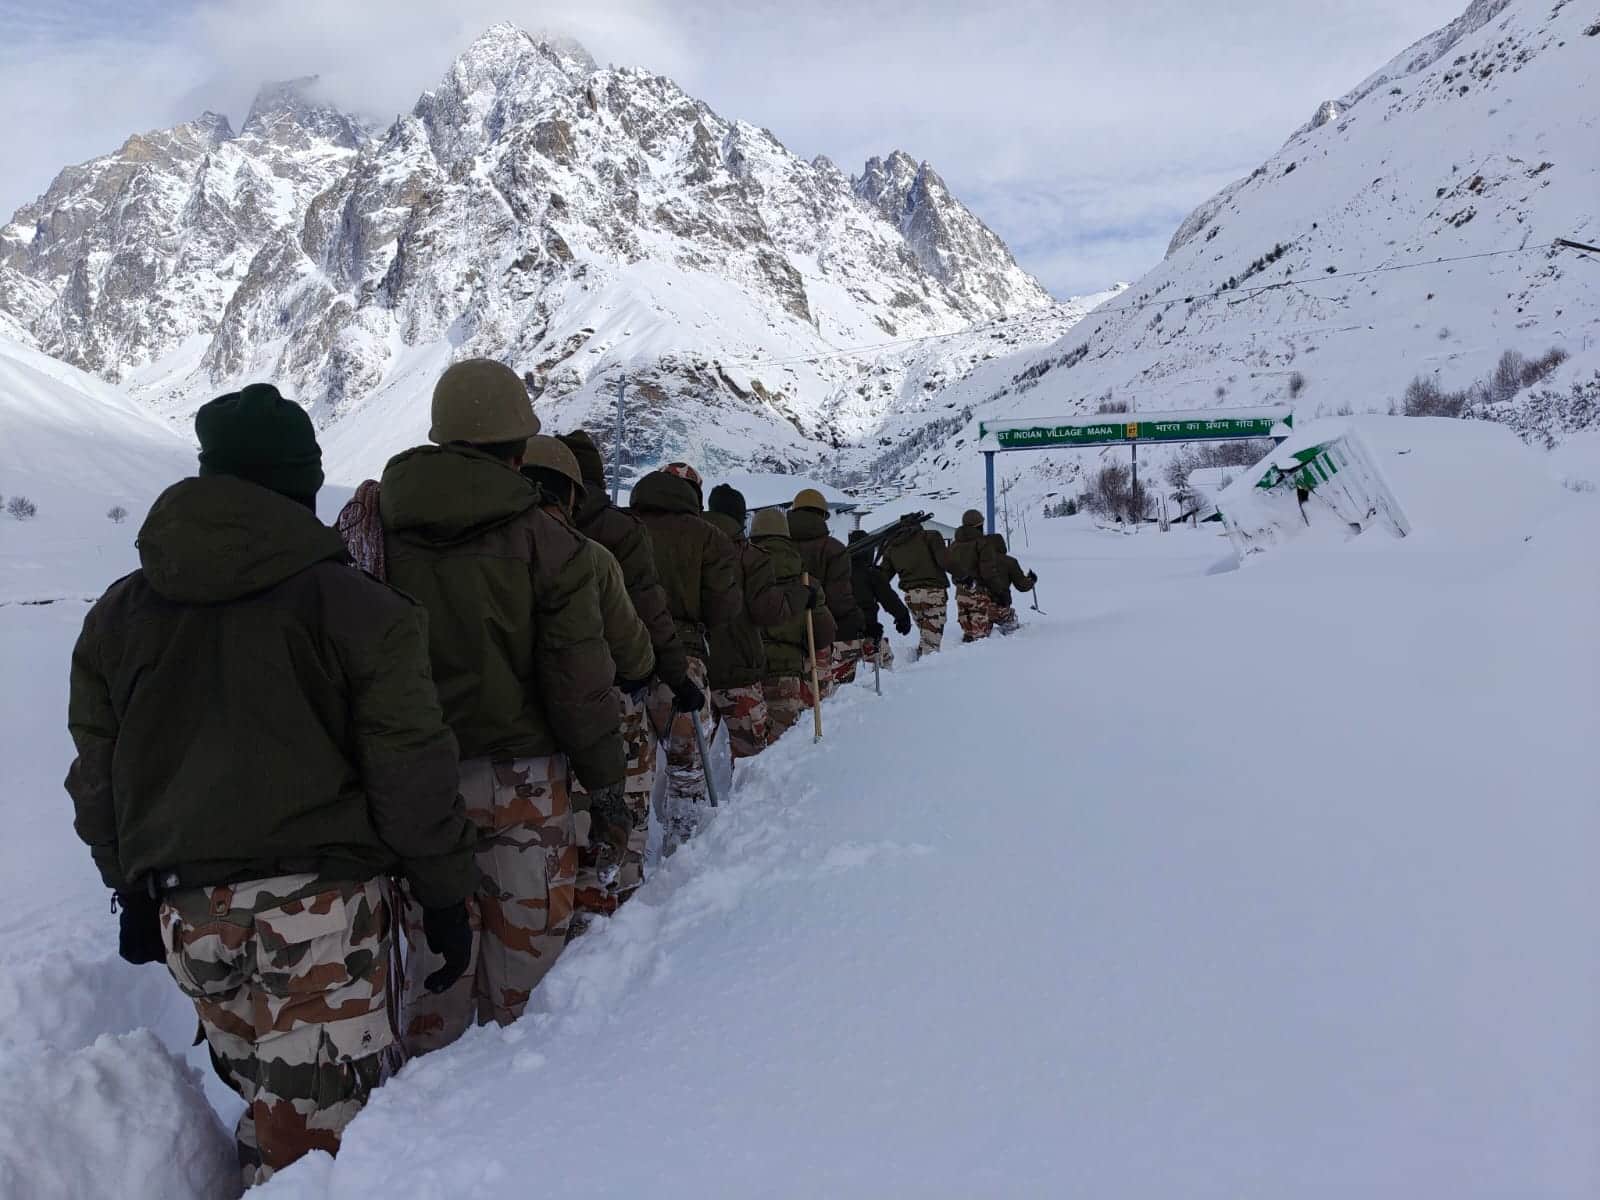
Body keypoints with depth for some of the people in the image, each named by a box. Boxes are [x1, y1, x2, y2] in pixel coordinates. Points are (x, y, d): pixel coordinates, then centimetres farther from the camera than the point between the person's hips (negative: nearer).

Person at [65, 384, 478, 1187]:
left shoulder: (116, 615, 8)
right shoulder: (357, 609, -9)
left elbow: (96, 777, 14)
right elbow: (410, 775, -8)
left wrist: (133, 888, 25)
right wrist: (444, 895, 1)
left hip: (186, 910, 5)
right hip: (319, 905, -5)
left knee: (264, 1095, 20)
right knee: (315, 1122, 4)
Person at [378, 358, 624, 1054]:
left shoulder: (374, 525, 1)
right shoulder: (543, 538, -10)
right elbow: (579, 675, -10)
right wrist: (603, 774, 2)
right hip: (522, 775, -3)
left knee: (434, 948, 15)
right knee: (522, 947, 12)